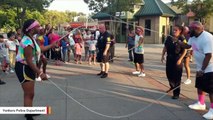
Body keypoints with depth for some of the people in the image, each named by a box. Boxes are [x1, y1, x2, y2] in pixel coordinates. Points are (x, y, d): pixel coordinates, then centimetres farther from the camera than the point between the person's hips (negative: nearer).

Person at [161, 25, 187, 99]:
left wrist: (180, 59, -16)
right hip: (169, 59, 5)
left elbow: (184, 51, -9)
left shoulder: (182, 39, -8)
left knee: (177, 77, 0)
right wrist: (163, 56, 3)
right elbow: (165, 48, 10)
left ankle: (176, 93, 8)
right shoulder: (169, 38, 5)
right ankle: (172, 87, 43)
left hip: (177, 60, -5)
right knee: (169, 74, 16)